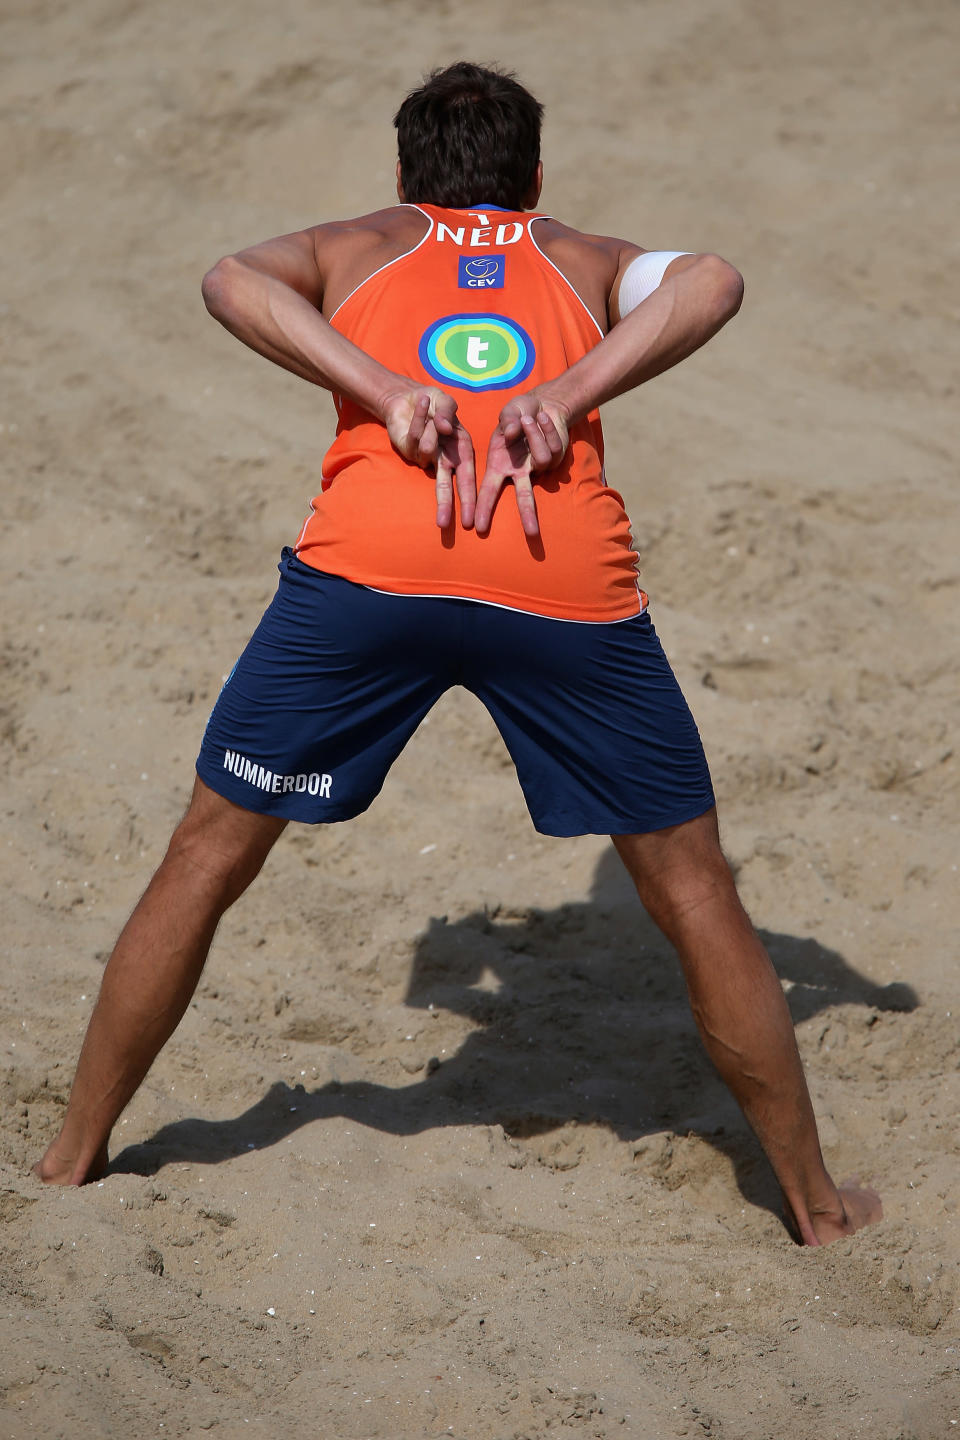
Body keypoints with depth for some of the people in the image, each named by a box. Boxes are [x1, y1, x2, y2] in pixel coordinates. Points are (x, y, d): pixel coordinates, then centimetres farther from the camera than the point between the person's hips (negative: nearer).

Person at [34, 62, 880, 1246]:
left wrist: (388, 394, -1)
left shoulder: (357, 247, 31)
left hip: (367, 565, 0)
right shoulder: (586, 260, 31)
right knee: (691, 891, 15)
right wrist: (568, 398, -2)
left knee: (205, 862, 17)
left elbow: (231, 280, 8)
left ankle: (72, 1162, 26)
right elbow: (710, 281, 8)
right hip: (568, 583, 0)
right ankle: (816, 1204, 23)